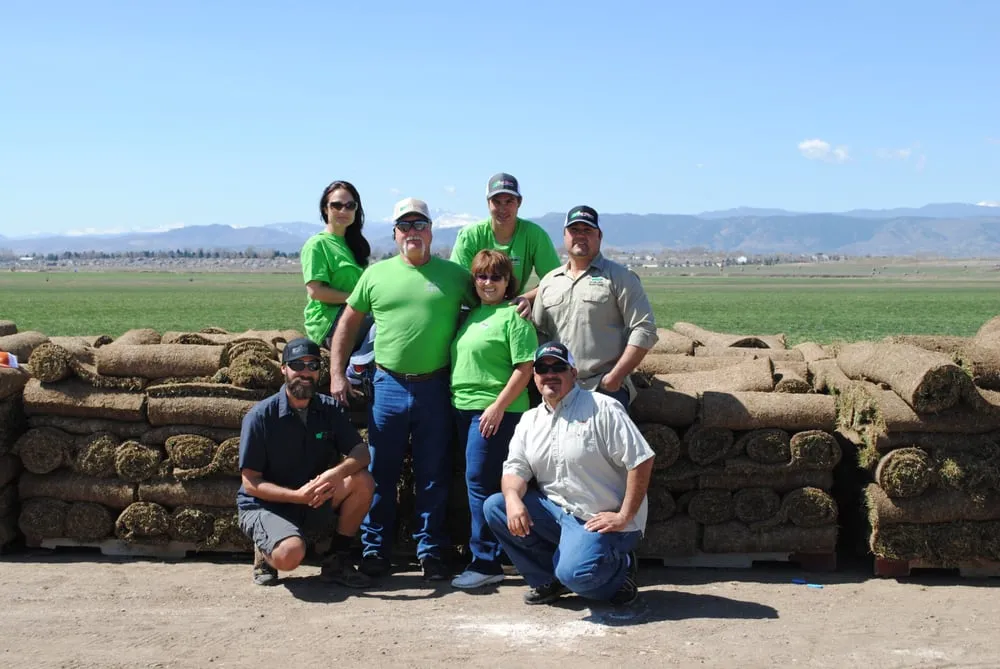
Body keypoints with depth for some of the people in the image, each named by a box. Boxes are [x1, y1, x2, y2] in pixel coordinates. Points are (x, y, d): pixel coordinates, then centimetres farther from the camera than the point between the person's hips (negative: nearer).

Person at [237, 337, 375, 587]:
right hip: (265, 507, -5)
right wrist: (298, 496, -28)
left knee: (363, 481, -20)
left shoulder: (329, 410, 1)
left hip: (315, 506, 5)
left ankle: (337, 560, -4)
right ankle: (265, 551, 3)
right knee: (291, 554, -36)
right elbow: (251, 483, -14)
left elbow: (361, 452, -9)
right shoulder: (260, 416, -13)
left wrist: (336, 473, -31)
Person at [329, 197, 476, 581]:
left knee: (433, 476, 7)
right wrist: (336, 374, 5)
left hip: (435, 388, 0)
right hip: (388, 386, 1)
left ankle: (431, 552, 18)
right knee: (381, 474, 8)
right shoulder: (377, 274, 6)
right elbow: (348, 323, 11)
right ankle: (375, 550, 19)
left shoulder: (454, 275, 3)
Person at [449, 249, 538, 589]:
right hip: (466, 408, 8)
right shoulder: (472, 315, 17)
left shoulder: (514, 314, -7)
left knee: (479, 482, -9)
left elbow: (525, 368, -13)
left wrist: (498, 406, -19)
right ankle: (488, 557, 21)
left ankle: (485, 563, -2)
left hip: (496, 411, -8)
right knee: (478, 483, 11)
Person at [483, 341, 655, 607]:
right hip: (553, 511, 7)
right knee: (494, 507, -11)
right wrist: (513, 498, -20)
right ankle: (549, 579, 3)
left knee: (574, 574, -31)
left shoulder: (602, 409, -10)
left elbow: (641, 460, -15)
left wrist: (624, 517, -18)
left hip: (601, 520, -7)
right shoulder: (529, 420, 10)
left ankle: (621, 567, 6)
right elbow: (515, 469, 4)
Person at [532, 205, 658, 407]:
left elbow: (644, 330, -5)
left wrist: (615, 377, -13)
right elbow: (539, 334, 21)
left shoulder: (619, 277, 2)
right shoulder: (549, 282, 17)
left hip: (605, 390, -5)